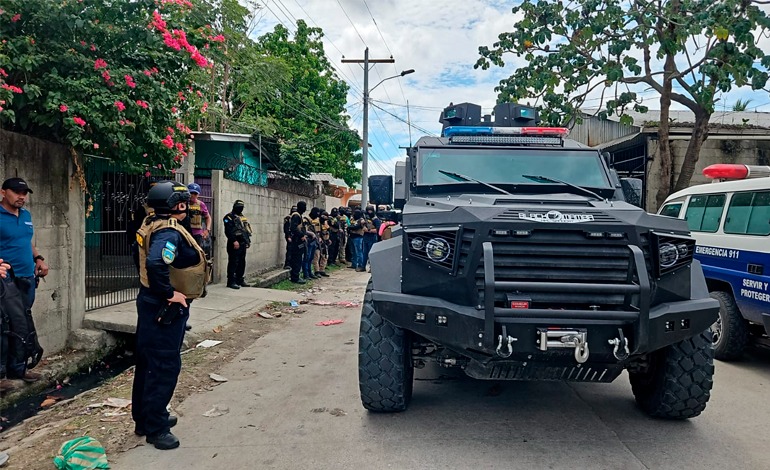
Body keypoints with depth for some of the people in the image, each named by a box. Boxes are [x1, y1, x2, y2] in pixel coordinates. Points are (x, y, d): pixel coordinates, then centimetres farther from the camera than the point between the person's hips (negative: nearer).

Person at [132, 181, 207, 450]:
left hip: (151, 303, 11)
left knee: (148, 364, 18)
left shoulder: (151, 226, 11)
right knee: (165, 367, -2)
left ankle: (144, 418, 32)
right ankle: (155, 428, 8)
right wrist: (169, 293, -25)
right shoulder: (169, 231, -21)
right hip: (166, 308, -11)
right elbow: (156, 264, -38)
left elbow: (144, 259, 21)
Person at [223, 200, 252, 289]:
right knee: (233, 263, -7)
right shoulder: (229, 217, -7)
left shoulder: (243, 217, 20)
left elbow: (247, 229, 24)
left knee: (242, 263, 13)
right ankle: (231, 281, -5)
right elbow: (228, 231, -17)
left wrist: (248, 241, 17)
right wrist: (234, 241, -24)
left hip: (243, 244, 9)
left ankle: (240, 280, 22)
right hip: (235, 244, -8)